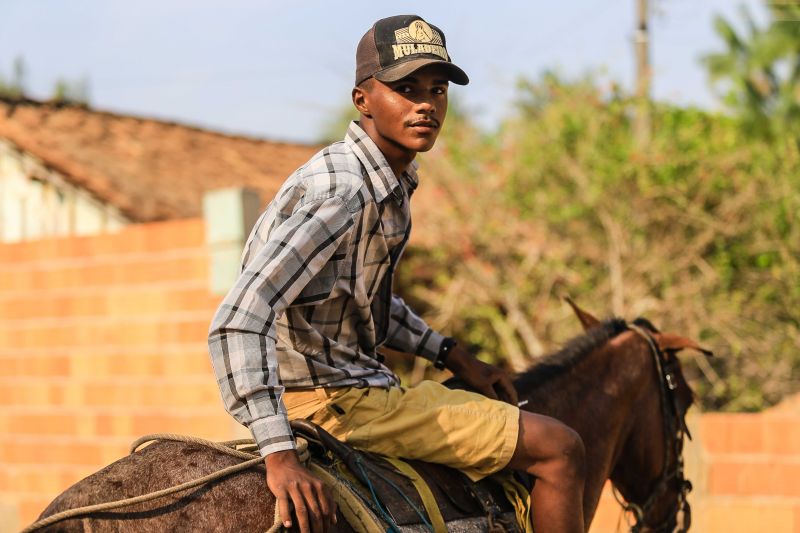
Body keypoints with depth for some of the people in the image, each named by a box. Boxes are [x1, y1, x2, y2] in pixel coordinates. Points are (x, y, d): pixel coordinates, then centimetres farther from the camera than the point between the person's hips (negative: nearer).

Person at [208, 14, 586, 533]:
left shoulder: (390, 180, 6)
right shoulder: (339, 192, -24)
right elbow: (238, 321, -33)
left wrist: (455, 358, 15)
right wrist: (280, 456, -38)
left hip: (358, 383, 10)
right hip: (336, 401, -10)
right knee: (559, 450, -6)